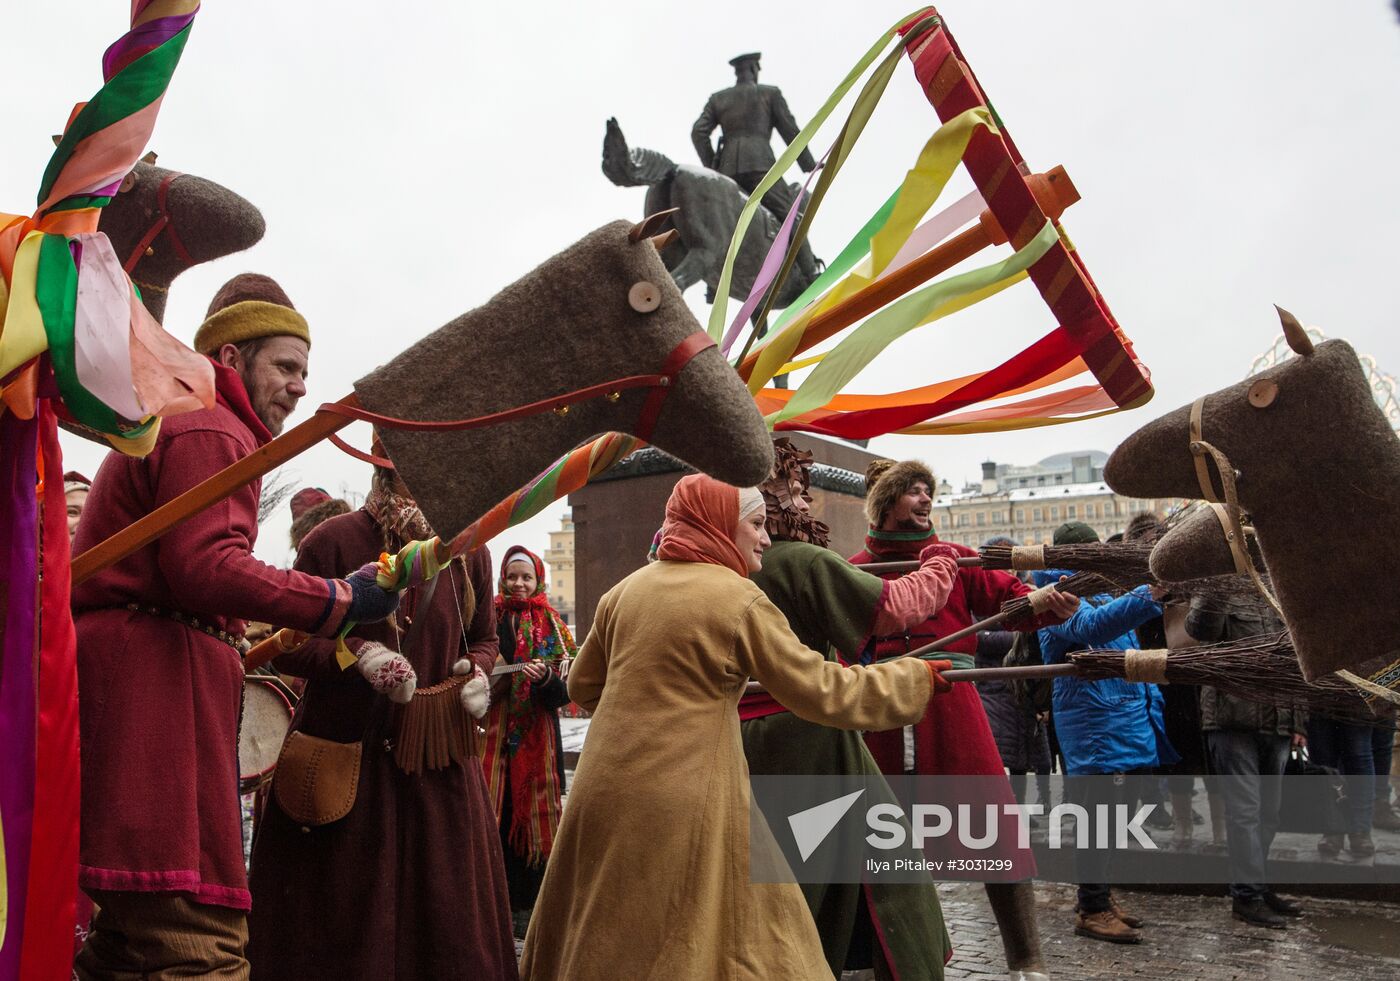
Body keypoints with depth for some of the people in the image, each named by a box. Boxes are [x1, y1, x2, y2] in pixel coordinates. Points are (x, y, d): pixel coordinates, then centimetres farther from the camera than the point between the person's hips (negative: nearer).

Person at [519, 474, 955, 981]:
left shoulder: (625, 590, 7)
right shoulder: (739, 599, -9)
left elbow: (583, 685, 17)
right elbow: (821, 692, -8)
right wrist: (917, 677, 3)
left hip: (605, 792, 6)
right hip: (684, 802, -6)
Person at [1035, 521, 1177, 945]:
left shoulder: (1099, 591, 19)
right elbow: (1091, 626, -33)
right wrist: (1149, 594, -43)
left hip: (1128, 718, 9)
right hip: (1095, 723, -9)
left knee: (1110, 814, 16)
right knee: (1099, 815, -5)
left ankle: (1099, 896, 28)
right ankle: (1093, 910, 5)